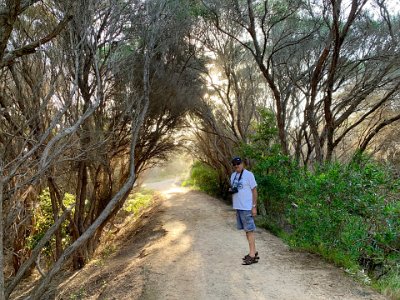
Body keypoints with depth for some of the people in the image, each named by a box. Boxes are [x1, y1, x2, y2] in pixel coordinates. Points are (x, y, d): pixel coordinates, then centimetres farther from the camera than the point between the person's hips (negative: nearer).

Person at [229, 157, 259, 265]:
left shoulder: (248, 175, -9)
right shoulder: (233, 175, 12)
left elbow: (254, 191, -9)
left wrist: (254, 206, -12)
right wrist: (231, 190, -1)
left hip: (247, 208, -7)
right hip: (238, 207, 7)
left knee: (250, 230, -3)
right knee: (246, 230, 13)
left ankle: (252, 255, 2)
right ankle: (253, 252, 24)